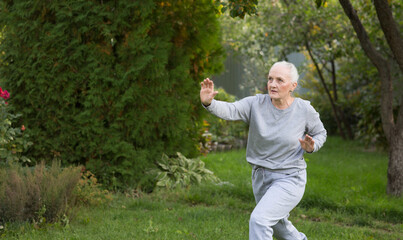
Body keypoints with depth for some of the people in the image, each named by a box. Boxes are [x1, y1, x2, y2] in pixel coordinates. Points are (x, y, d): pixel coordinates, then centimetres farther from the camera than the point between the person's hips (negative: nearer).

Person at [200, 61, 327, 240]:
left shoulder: (304, 110, -13)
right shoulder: (256, 104, -11)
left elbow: (320, 133, 5)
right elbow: (229, 110, -28)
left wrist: (311, 147, -17)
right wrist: (209, 102, -48)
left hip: (289, 179, -5)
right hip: (261, 177, 5)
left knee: (259, 220, -23)